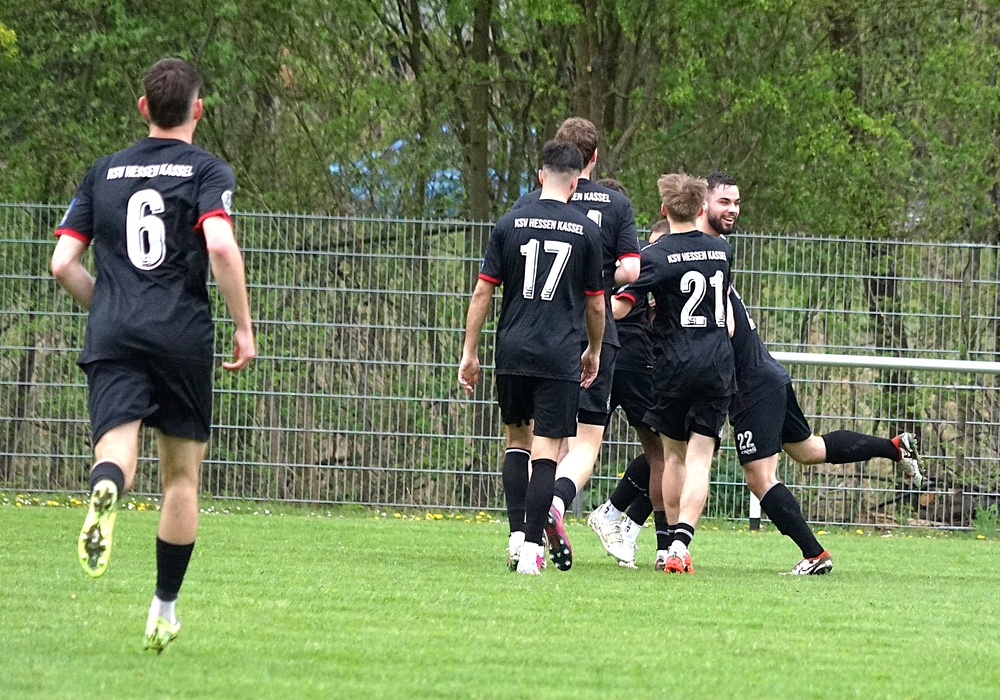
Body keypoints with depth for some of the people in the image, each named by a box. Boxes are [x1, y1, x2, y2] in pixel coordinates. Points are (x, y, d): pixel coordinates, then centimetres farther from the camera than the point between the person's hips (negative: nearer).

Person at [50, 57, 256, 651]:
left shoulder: (105, 172, 15)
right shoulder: (207, 170, 3)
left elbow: (63, 264, 11)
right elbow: (221, 248, -14)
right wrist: (245, 329, -5)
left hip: (113, 336, 2)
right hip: (182, 334, -1)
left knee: (118, 451, -14)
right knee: (182, 476, 12)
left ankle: (106, 489, -52)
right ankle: (163, 610, 17)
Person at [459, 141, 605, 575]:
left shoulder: (510, 224, 2)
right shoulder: (586, 231, 0)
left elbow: (482, 292, 2)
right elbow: (596, 303, 7)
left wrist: (469, 352, 8)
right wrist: (594, 351, 23)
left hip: (513, 351, 2)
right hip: (561, 356, -2)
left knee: (517, 441, 17)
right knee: (546, 450, -2)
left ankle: (517, 535, 9)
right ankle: (532, 547, -9)